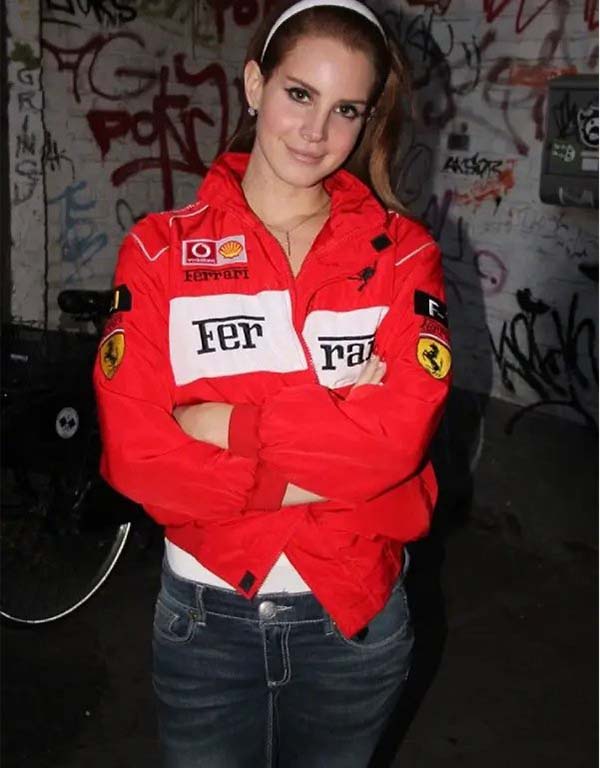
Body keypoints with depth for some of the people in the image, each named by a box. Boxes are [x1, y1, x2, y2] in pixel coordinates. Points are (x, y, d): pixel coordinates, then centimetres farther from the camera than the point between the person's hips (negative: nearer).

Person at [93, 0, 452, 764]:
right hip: (205, 617, 0)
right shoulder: (159, 250, -6)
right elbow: (132, 451, -15)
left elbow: (402, 435, -18)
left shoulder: (402, 252, -5)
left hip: (355, 616, 1)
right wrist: (340, 438, -19)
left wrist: (227, 423, -19)